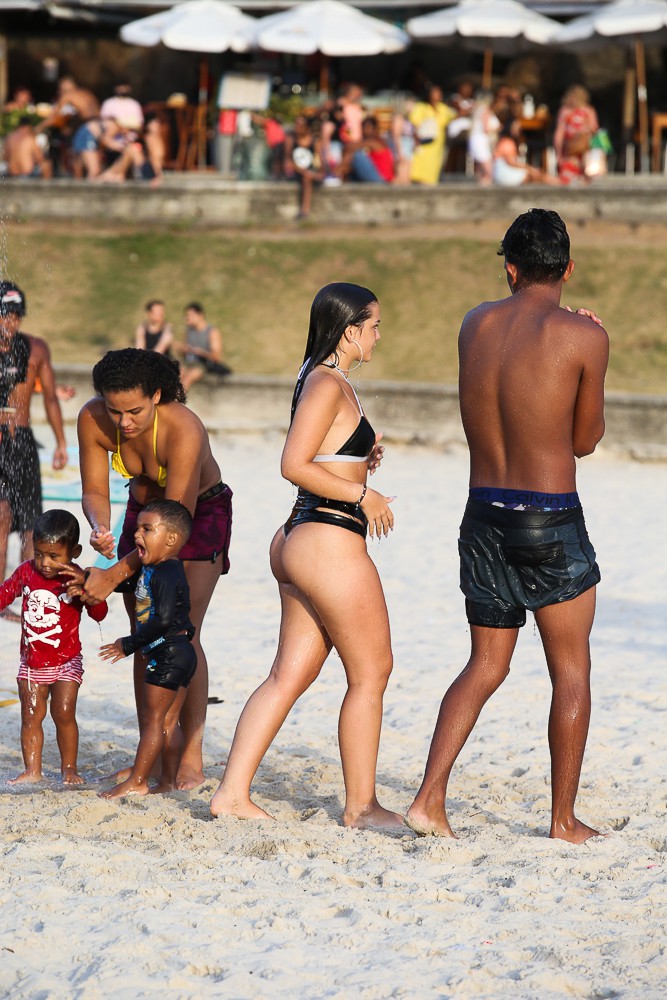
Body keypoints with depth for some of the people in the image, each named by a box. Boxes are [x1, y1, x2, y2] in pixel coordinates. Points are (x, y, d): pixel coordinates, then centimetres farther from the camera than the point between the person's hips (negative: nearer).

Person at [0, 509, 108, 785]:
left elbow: (99, 614, -17)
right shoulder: (26, 572, -3)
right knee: (30, 716, 5)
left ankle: (69, 768, 9)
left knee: (63, 714, -6)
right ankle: (32, 770, 11)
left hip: (66, 662, -4)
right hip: (31, 663, 4)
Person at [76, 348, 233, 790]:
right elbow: (94, 490, -11)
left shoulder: (183, 430, -37)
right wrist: (100, 528, -34)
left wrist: (115, 575, -38)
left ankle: (191, 758, -13)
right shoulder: (93, 419, -22)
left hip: (201, 513, -5)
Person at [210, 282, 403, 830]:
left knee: (290, 675, 9)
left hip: (301, 539, 10)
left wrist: (362, 459, 10)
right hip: (330, 543, -10)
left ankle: (234, 792, 6)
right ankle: (361, 805, 8)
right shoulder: (329, 384, -13)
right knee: (371, 672, 1)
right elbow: (294, 465, -21)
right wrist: (362, 494, -14)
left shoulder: (326, 382, 17)